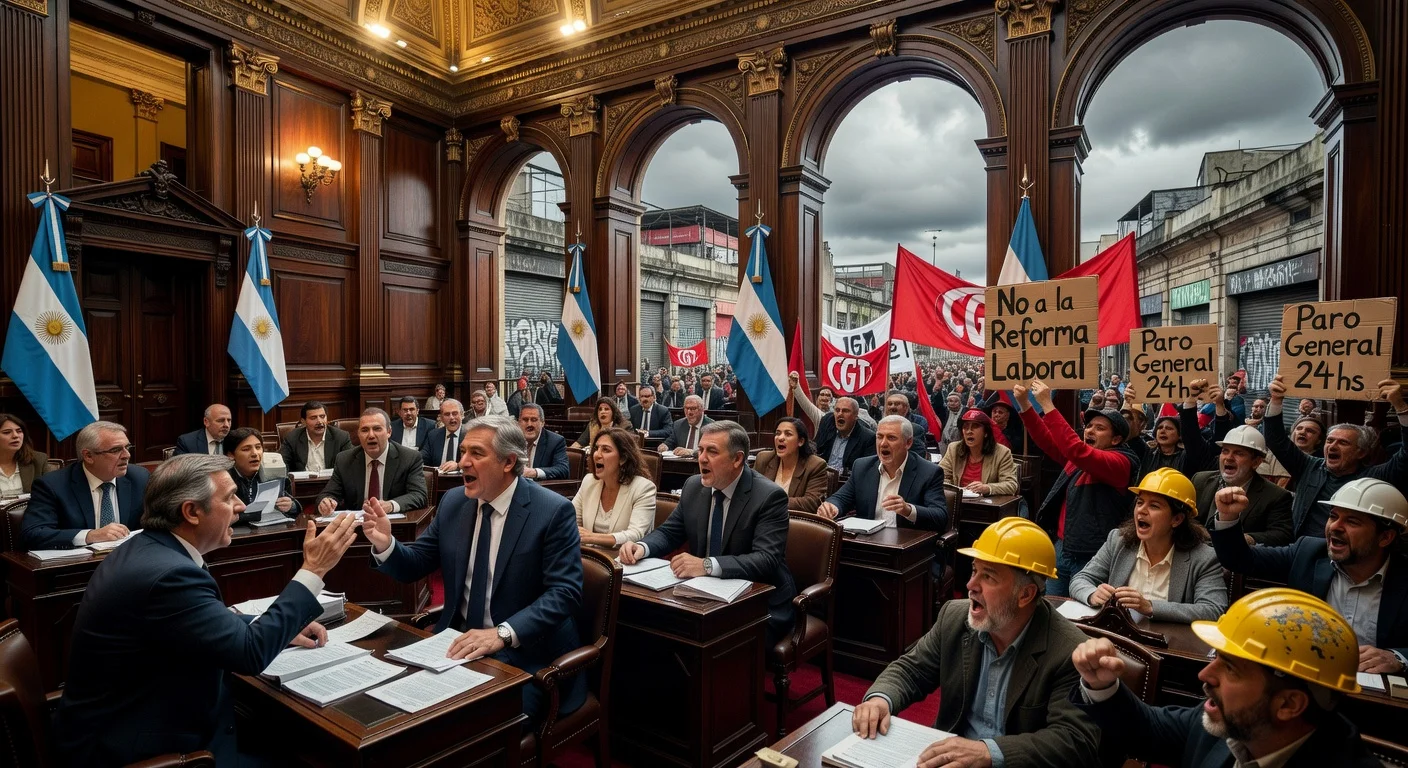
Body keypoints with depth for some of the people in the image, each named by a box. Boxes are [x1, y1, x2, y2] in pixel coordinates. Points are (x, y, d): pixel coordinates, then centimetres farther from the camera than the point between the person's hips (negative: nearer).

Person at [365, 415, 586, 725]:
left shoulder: (553, 511, -14)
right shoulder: (453, 502, 4)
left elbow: (564, 593, -18)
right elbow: (415, 566, 10)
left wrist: (503, 633, -30)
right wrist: (385, 544, -11)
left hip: (524, 654, -5)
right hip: (459, 641, 6)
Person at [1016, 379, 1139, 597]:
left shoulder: (1121, 462, -14)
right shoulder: (1080, 456, 10)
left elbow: (1077, 451, -29)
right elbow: (1047, 440, 4)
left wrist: (1047, 405, -30)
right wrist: (1025, 404, -9)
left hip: (1091, 557, -7)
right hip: (1062, 548, 7)